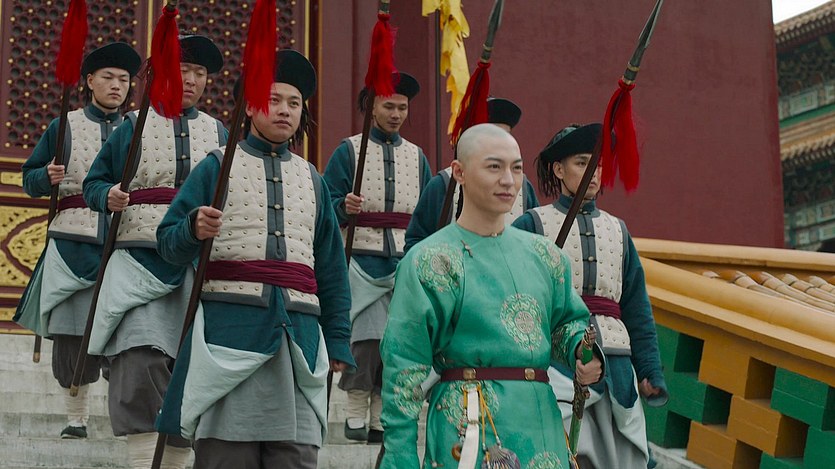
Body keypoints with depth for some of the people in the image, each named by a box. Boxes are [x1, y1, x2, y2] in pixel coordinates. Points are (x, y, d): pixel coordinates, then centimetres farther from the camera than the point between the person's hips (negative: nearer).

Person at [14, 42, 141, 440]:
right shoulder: (65, 127, 10)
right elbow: (29, 179, 10)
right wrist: (48, 177, -11)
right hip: (72, 240, 0)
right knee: (71, 331, -1)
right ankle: (75, 417, 9)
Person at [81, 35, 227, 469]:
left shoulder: (218, 133, 14)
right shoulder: (133, 126, 8)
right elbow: (94, 182, 11)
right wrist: (108, 197, -11)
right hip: (138, 262, -2)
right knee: (140, 363, -16)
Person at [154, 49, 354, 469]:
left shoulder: (312, 179, 21)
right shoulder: (218, 166, 10)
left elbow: (332, 269, 21)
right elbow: (169, 244, 4)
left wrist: (338, 341, 14)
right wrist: (194, 230, -19)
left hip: (298, 333, 3)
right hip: (230, 325, -3)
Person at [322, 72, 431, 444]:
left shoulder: (417, 156, 16)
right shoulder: (349, 151, 5)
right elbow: (327, 203, 1)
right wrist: (344, 208, -21)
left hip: (405, 264, 3)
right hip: (362, 261, -3)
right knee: (367, 338, -12)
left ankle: (381, 417, 6)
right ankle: (355, 413, -1)